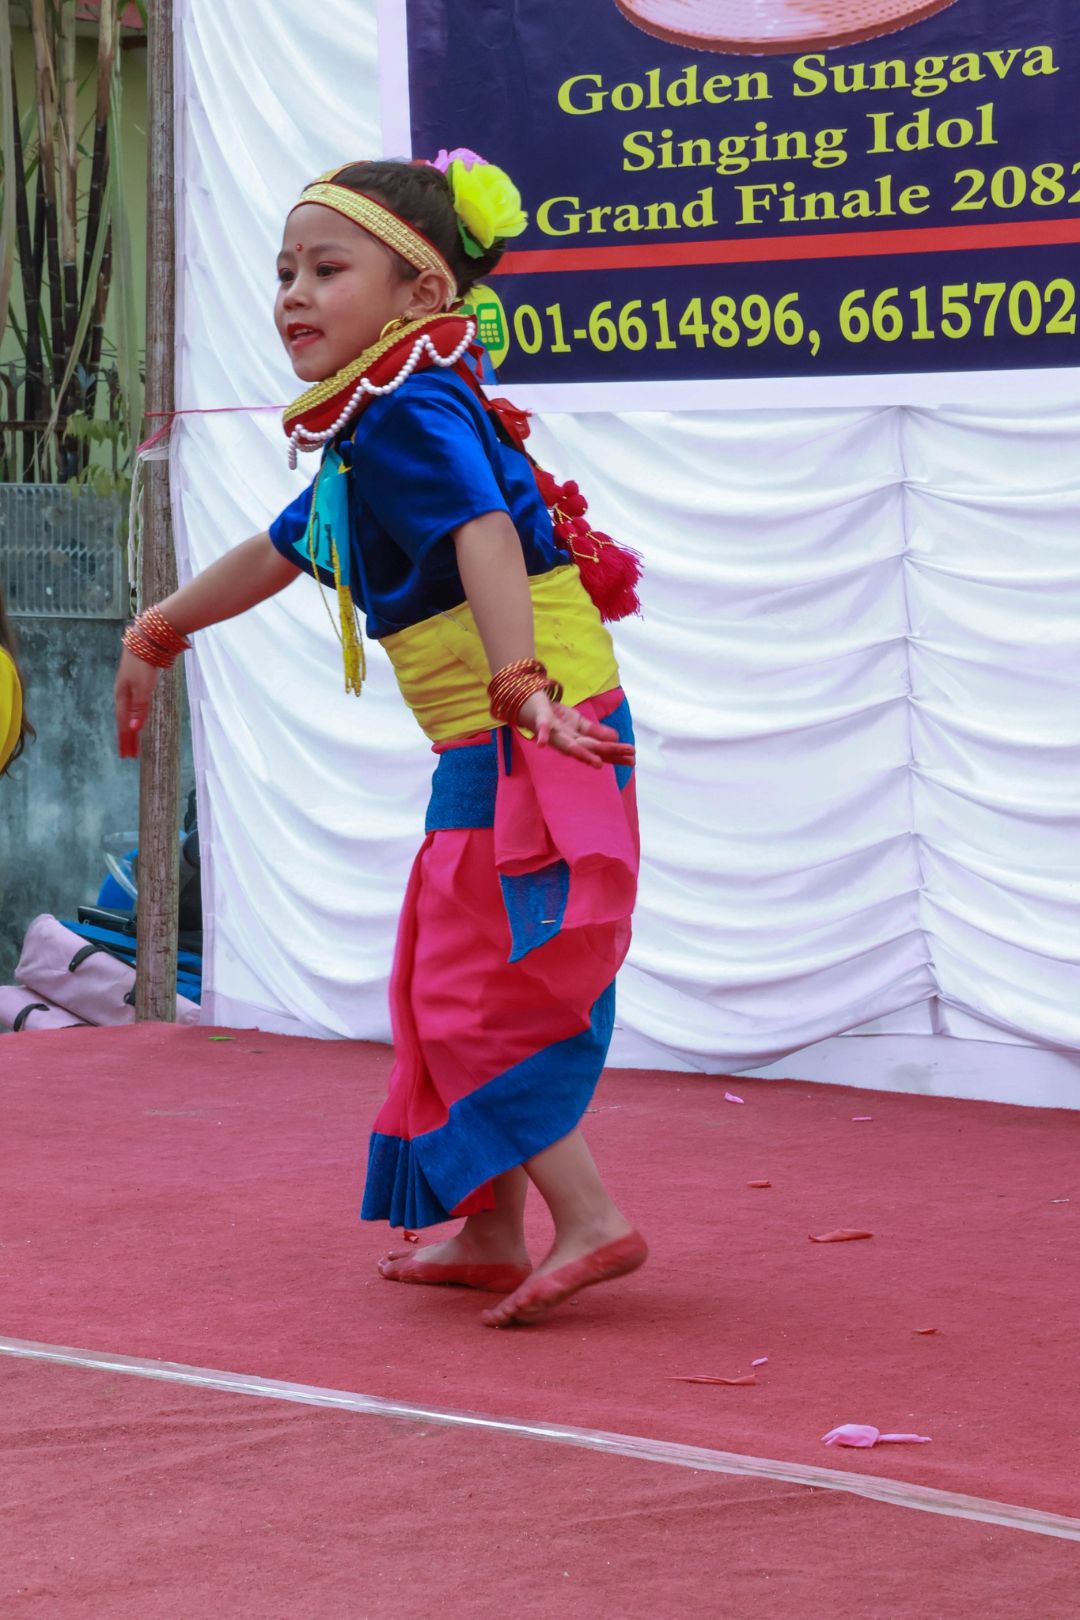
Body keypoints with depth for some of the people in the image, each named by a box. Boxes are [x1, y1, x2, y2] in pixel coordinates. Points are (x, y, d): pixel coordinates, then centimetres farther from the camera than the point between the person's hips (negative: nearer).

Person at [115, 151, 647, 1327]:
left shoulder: (412, 413, -15)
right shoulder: (366, 436, 16)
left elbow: (484, 534, -32)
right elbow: (282, 552, 32)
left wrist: (519, 685, -45)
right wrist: (160, 633, 45)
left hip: (533, 747, -10)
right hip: (489, 752, 10)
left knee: (486, 992, -9)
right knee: (457, 985, 17)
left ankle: (589, 1221, -9)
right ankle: (492, 1233, 26)